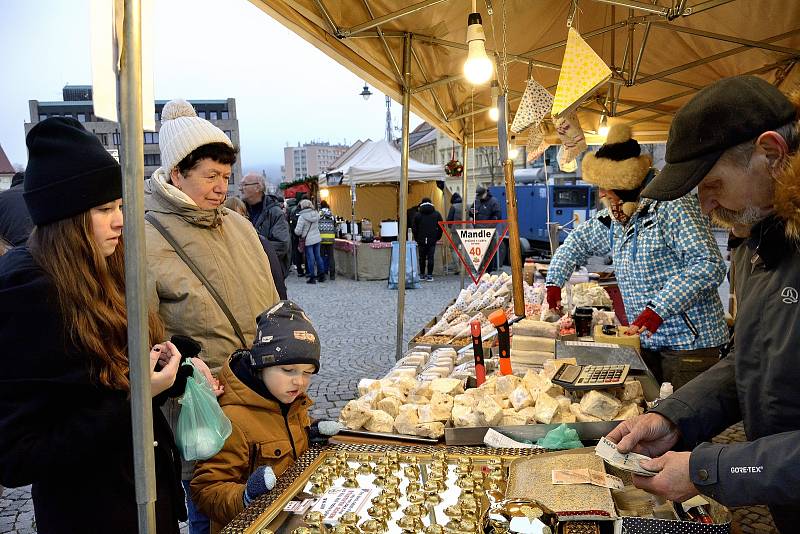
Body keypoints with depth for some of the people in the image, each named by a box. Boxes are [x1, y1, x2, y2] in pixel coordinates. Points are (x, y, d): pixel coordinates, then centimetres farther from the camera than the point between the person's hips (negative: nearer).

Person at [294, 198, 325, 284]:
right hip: (317, 238, 5)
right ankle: (322, 275, 20)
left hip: (308, 240, -5)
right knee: (318, 256, 14)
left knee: (310, 258, 1)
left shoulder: (302, 217, -15)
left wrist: (295, 231, 7)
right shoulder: (316, 213, 0)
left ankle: (312, 277, 7)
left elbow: (298, 231, -13)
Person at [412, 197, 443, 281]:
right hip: (432, 240, 0)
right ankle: (429, 275, -2)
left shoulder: (417, 215, 3)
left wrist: (416, 239, 11)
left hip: (421, 240, 0)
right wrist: (437, 238, 12)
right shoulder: (437, 214, 5)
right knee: (430, 257, 0)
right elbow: (440, 227, 5)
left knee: (422, 258, 10)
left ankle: (422, 274, 16)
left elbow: (414, 228, 3)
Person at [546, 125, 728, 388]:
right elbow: (578, 241, 25)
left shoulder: (672, 206, -16)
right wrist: (554, 282, 13)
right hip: (646, 341, 7)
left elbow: (710, 265, -23)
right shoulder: (614, 218, 10)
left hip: (689, 343, -7)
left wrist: (658, 308, -29)